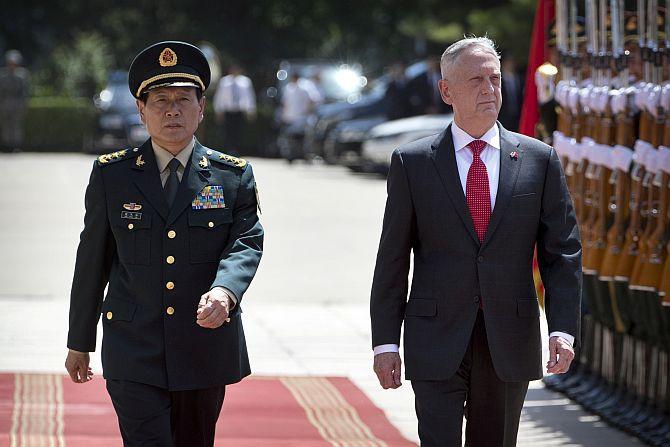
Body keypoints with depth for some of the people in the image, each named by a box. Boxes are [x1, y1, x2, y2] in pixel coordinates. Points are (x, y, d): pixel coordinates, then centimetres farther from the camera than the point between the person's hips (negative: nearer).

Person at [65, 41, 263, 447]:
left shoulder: (233, 176, 4)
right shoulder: (111, 175, 3)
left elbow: (247, 243, -7)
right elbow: (92, 258, 7)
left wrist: (224, 291, -29)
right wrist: (80, 342, 10)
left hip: (206, 346, 2)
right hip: (133, 350, -1)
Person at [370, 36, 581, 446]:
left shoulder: (539, 160, 5)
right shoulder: (412, 163, 2)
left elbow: (562, 253, 4)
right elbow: (392, 259, 3)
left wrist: (563, 329, -8)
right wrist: (386, 341, -2)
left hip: (510, 344, 2)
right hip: (437, 341, -2)